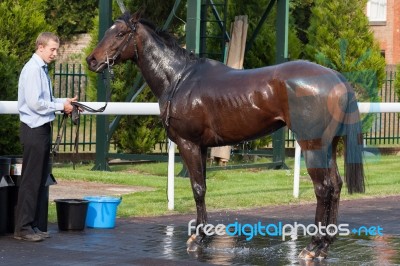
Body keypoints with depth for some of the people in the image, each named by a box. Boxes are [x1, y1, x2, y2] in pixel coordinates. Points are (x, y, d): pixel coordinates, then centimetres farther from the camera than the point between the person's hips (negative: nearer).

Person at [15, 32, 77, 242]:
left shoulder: (42, 69, 13)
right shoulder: (32, 70, -15)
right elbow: (35, 103, -21)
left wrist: (65, 101, 6)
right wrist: (61, 106, -12)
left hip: (42, 129, 10)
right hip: (33, 130, -10)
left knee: (40, 179, 12)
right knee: (31, 180, -6)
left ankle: (32, 225, 18)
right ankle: (23, 228, -2)